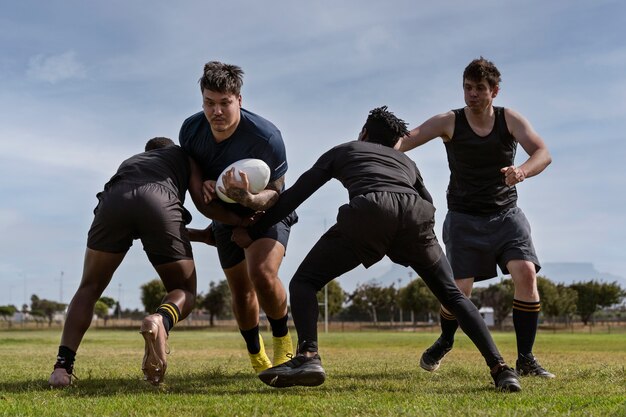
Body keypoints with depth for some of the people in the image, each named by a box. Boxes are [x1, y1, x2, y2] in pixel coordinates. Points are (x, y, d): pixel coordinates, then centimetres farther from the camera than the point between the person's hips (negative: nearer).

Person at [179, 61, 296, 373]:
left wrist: (250, 198, -43)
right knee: (240, 292, 7)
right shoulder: (190, 129, -17)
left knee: (263, 274, -28)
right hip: (226, 216, 5)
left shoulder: (267, 137, -32)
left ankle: (283, 342, -2)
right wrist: (204, 185, -18)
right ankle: (256, 355, 32)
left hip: (267, 211, -4)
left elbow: (276, 194, -22)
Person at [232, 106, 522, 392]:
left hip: (369, 211, -3)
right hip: (416, 215, 3)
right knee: (452, 294, 19)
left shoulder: (342, 150, 35)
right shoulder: (406, 161, 42)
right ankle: (499, 368, 4)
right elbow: (429, 204, 37)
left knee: (304, 281, 11)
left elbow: (295, 195, 32)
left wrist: (253, 231, 38)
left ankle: (308, 356, -13)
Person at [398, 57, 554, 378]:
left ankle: (526, 360, -8)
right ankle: (445, 342, 25)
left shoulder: (510, 119, -2)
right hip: (464, 218, -1)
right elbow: (405, 140, -17)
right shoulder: (450, 122, -5)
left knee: (526, 273, -18)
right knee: (460, 288, -9)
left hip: (505, 214, 1)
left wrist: (522, 170, -37)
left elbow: (543, 153, -14)